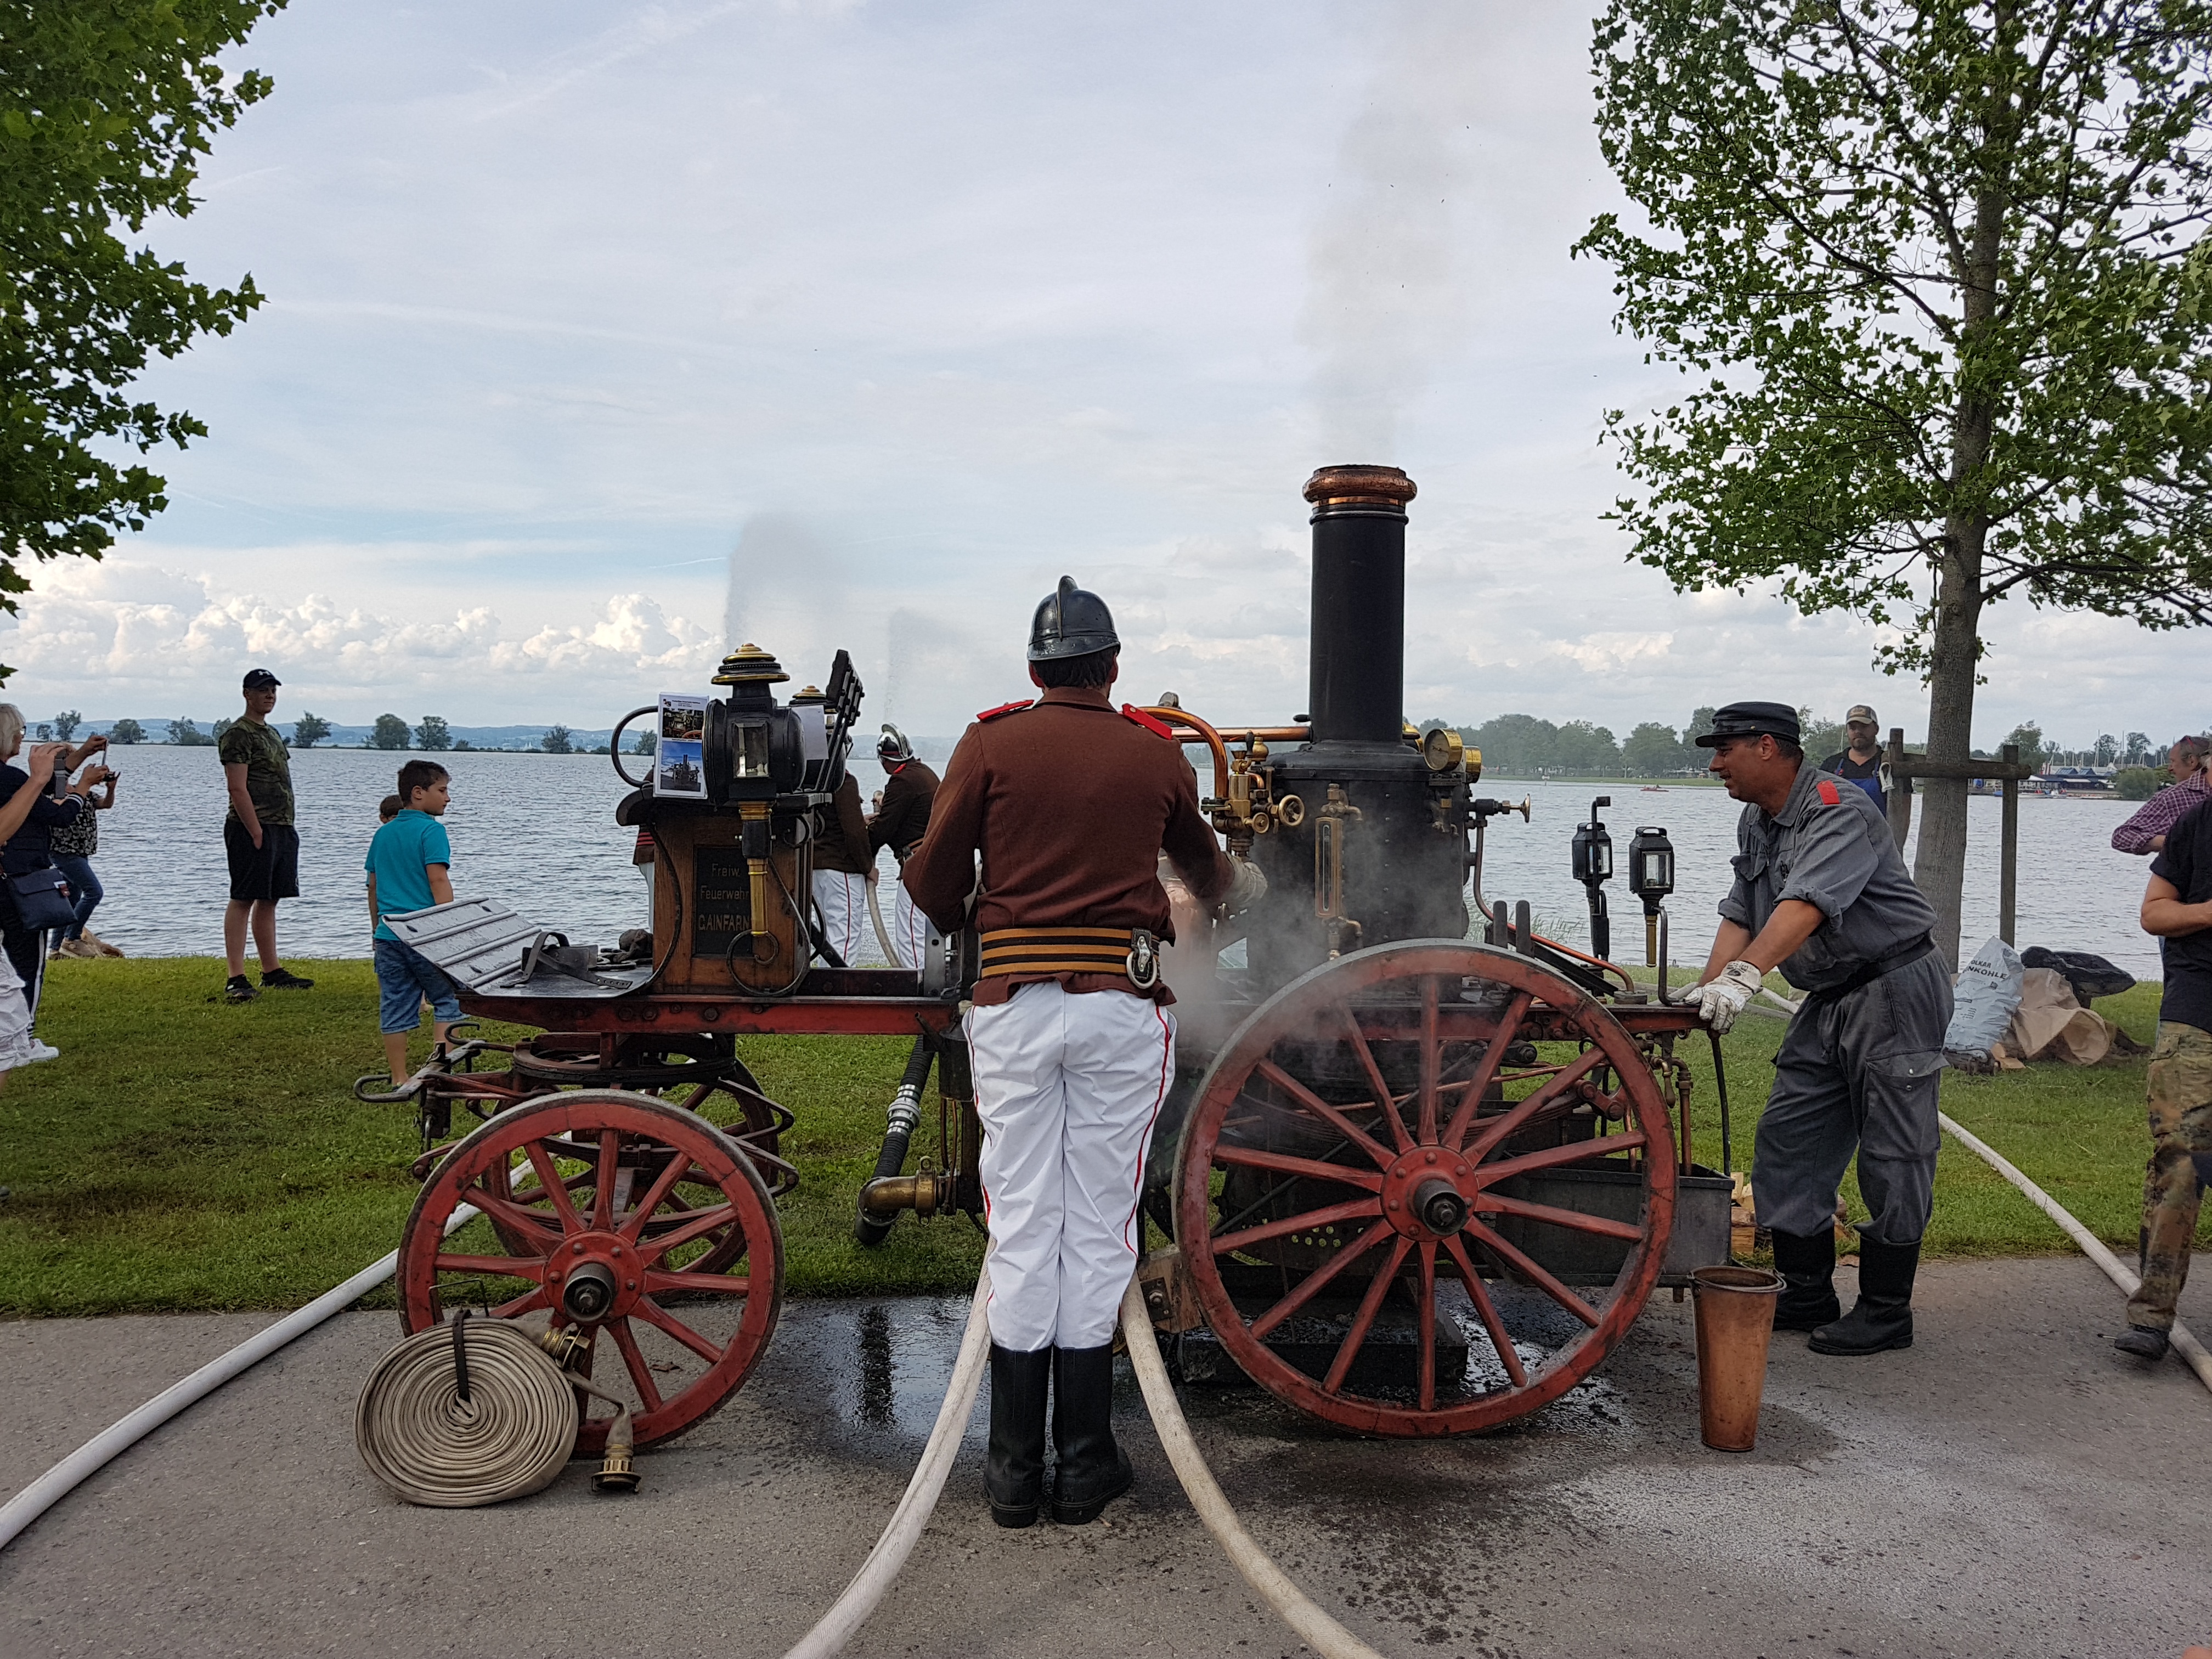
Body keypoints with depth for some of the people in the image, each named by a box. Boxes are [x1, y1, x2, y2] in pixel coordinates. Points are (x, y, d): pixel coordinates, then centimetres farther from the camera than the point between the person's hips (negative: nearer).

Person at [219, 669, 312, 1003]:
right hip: (253, 828, -9)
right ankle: (236, 979, -10)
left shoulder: (272, 733, 21)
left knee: (269, 901, 13)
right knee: (243, 900, -9)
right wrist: (257, 833, -20)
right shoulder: (238, 734, -9)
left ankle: (272, 972, 18)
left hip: (281, 830, 9)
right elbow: (237, 788, -16)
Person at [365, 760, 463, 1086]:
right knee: (448, 1000, 5)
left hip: (389, 934, 6)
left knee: (394, 1009, 8)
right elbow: (438, 881, -16)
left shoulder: (383, 833, 13)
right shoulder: (431, 830, -9)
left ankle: (399, 1079, 13)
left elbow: (373, 886, 17)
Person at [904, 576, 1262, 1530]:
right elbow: (1201, 863, 26)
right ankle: (1085, 1468, 13)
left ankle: (1015, 1469, 12)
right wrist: (1234, 889, 50)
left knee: (1022, 1227, 5)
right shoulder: (1156, 754, 8)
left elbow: (933, 882, 0)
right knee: (1099, 1227, 6)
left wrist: (959, 921, 24)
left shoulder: (990, 745, 2)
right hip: (1122, 1005, 1)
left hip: (1014, 1005, 0)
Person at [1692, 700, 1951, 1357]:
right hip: (1830, 1001, 9)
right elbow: (1740, 915, 6)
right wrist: (1706, 992, -8)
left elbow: (1805, 906, -35)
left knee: (1891, 1153, -2)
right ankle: (1808, 1294, 19)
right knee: (1787, 1143, 8)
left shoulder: (1840, 812, -20)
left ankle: (1886, 1310, 8)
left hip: (1895, 989, -9)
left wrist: (1744, 976, -47)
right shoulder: (1756, 824, 10)